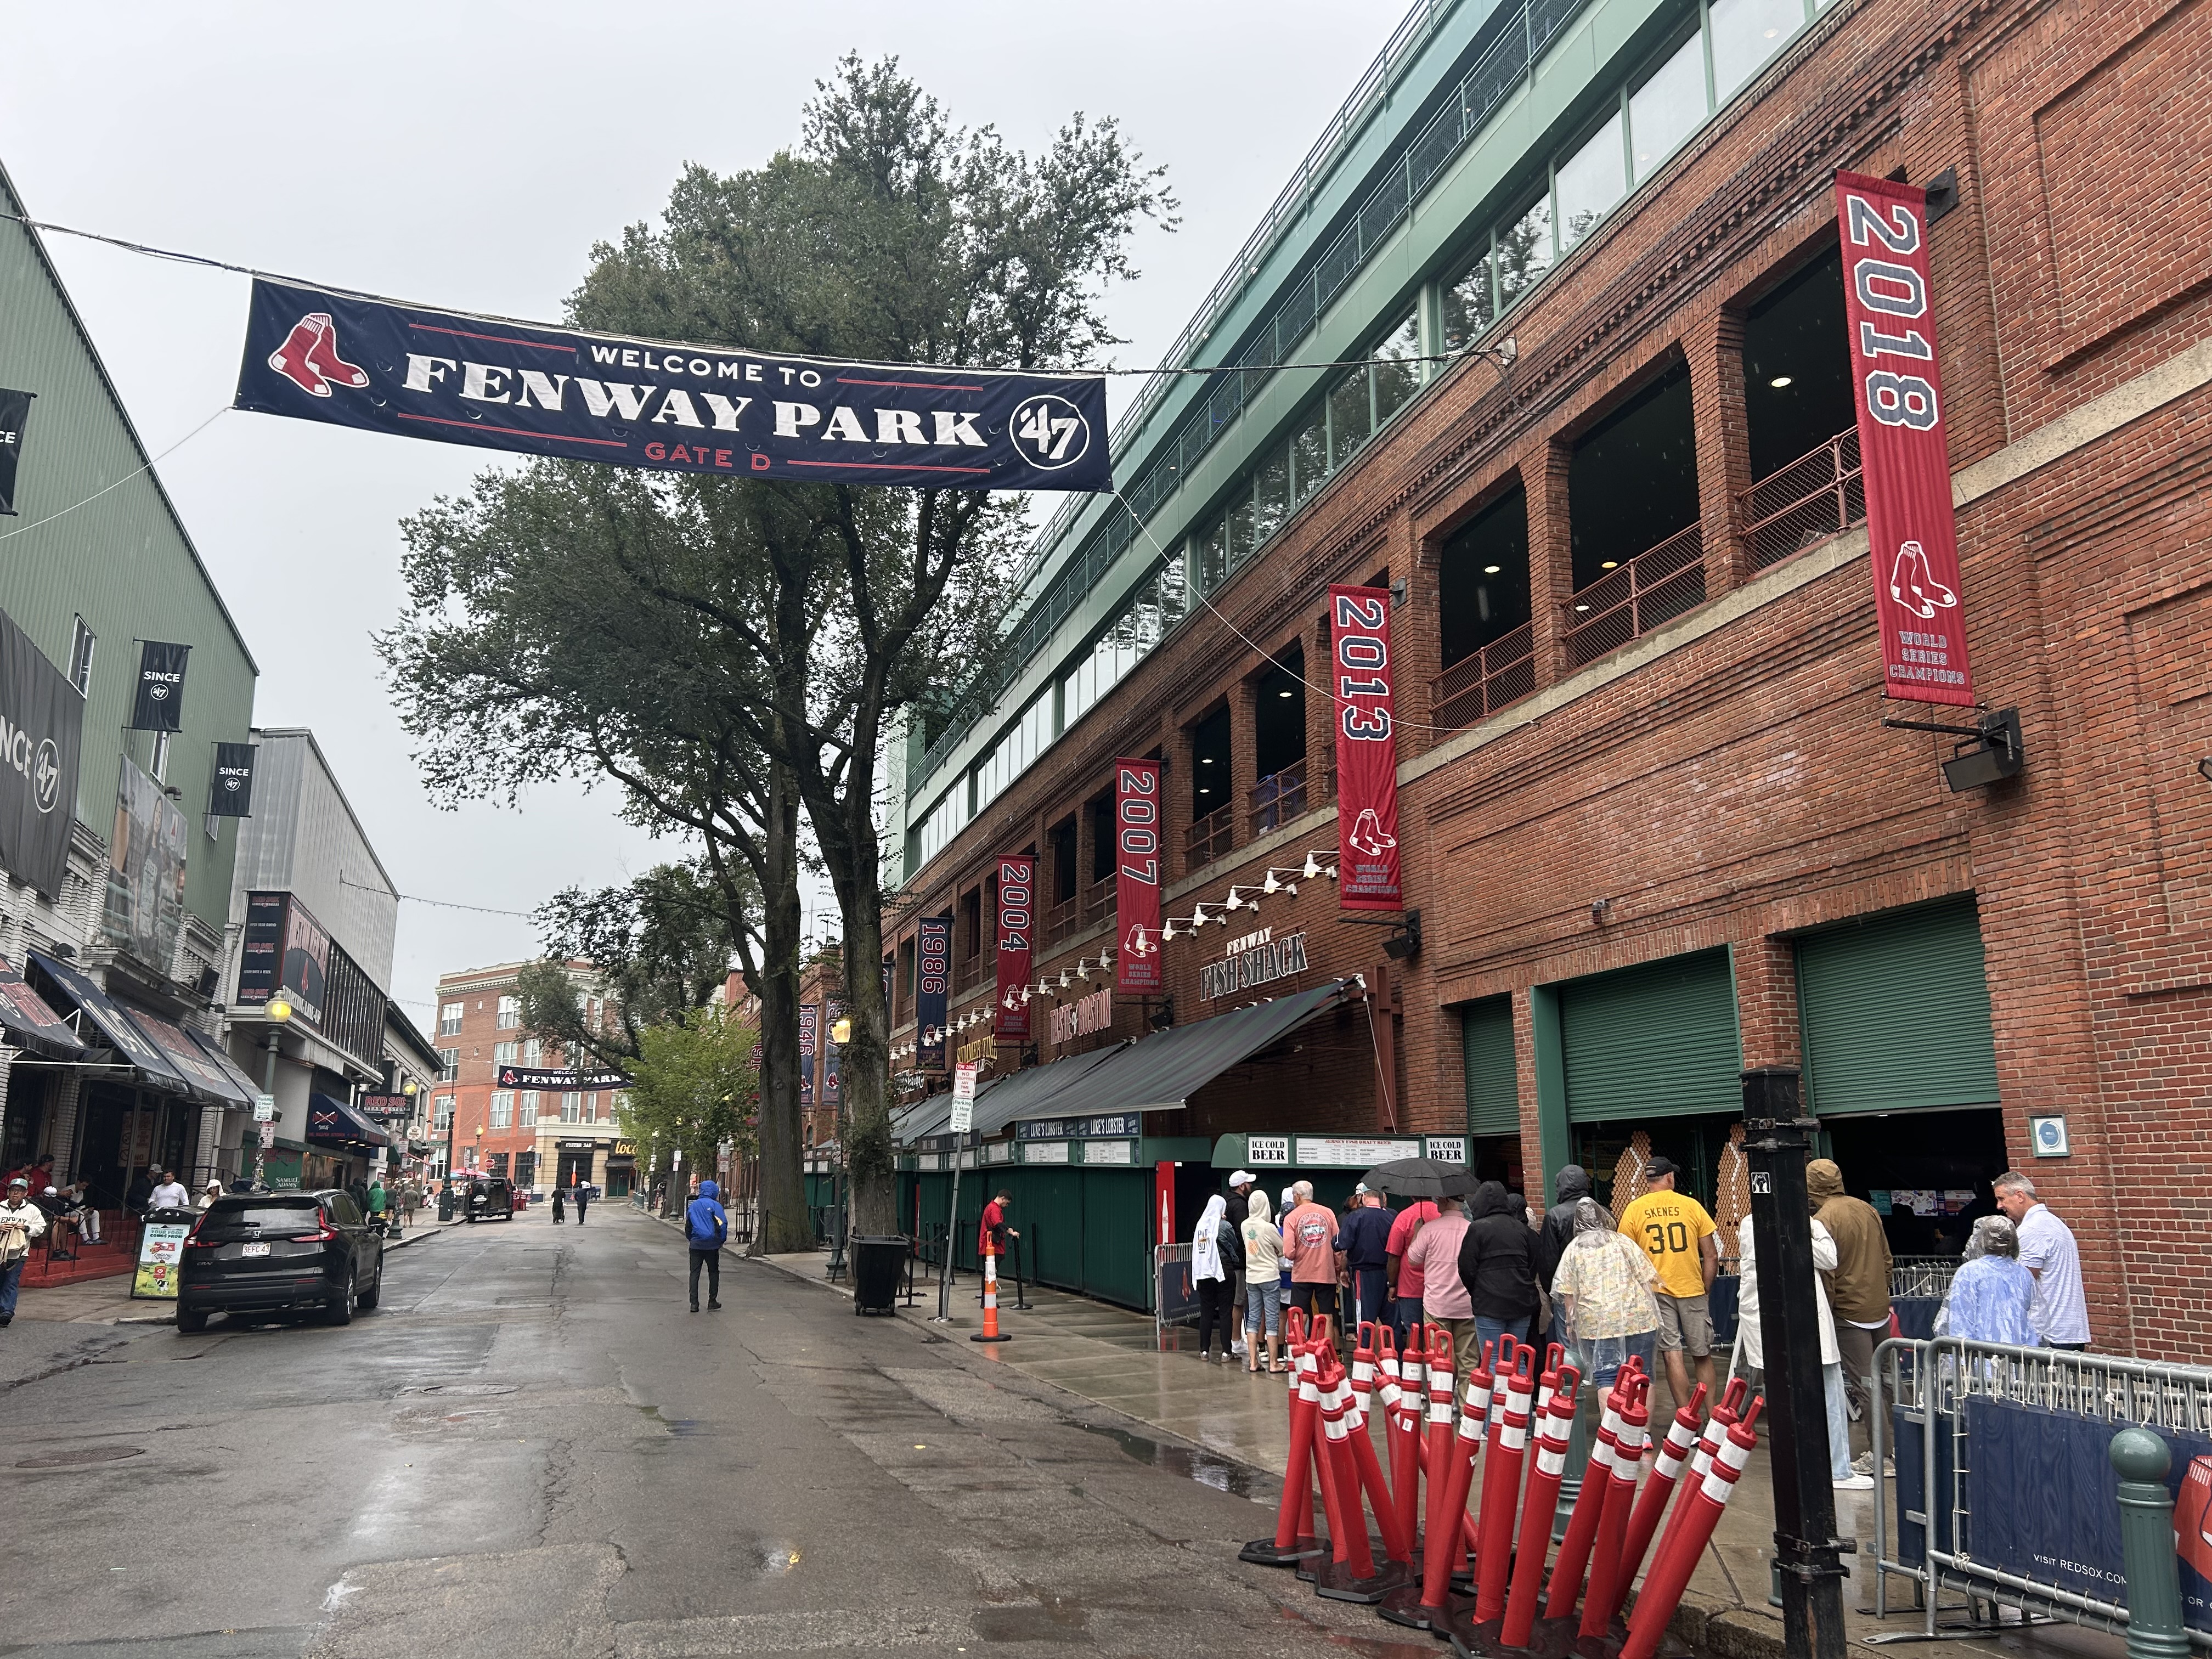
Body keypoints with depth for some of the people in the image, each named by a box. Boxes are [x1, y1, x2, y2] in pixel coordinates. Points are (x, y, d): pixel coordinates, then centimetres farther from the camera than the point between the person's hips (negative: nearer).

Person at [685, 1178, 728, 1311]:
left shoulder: (692, 1206, 9)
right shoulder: (715, 1205, -7)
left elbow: (687, 1226, 16)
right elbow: (722, 1224, -10)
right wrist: (721, 1240, 3)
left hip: (695, 1244, 3)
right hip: (711, 1245, -3)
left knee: (694, 1273, 6)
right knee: (713, 1272, 9)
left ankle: (694, 1303, 0)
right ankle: (712, 1302, 10)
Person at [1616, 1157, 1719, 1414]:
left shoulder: (1633, 1210, -1)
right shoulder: (1692, 1205, -1)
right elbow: (1711, 1256, 1)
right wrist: (1705, 1290, 12)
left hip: (1655, 1290, 0)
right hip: (1692, 1288, 1)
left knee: (1672, 1354, 1)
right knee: (1703, 1355, 12)